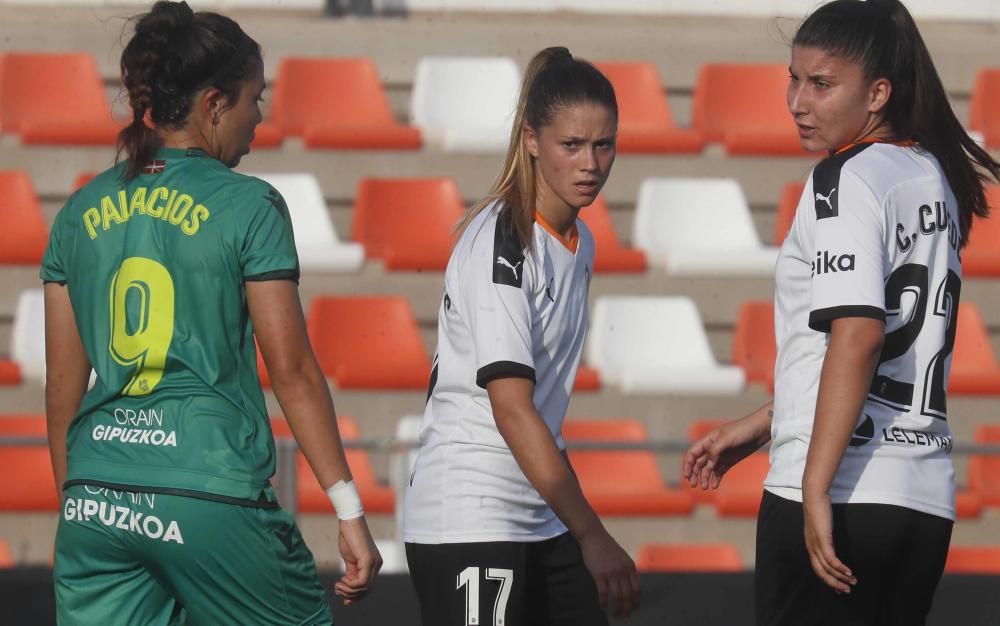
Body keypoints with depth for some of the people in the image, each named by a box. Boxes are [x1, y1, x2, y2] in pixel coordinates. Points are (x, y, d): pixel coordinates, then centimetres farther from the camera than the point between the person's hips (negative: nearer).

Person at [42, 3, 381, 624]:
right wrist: (350, 510, -2)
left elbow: (63, 383, 12)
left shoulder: (81, 214, 10)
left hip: (98, 503, 5)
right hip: (212, 498, -5)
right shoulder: (248, 207, -4)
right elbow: (293, 370, -5)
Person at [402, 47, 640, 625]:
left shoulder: (578, 242, 11)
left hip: (543, 524, 9)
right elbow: (511, 408, -22)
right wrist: (591, 534, -24)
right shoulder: (501, 244, -16)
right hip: (470, 524, -9)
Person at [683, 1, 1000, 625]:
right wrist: (759, 426, 27)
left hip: (840, 497, -8)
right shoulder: (933, 177, 15)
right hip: (927, 499, 8)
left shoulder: (845, 180, -10)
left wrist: (816, 490, -23)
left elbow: (857, 335, -22)